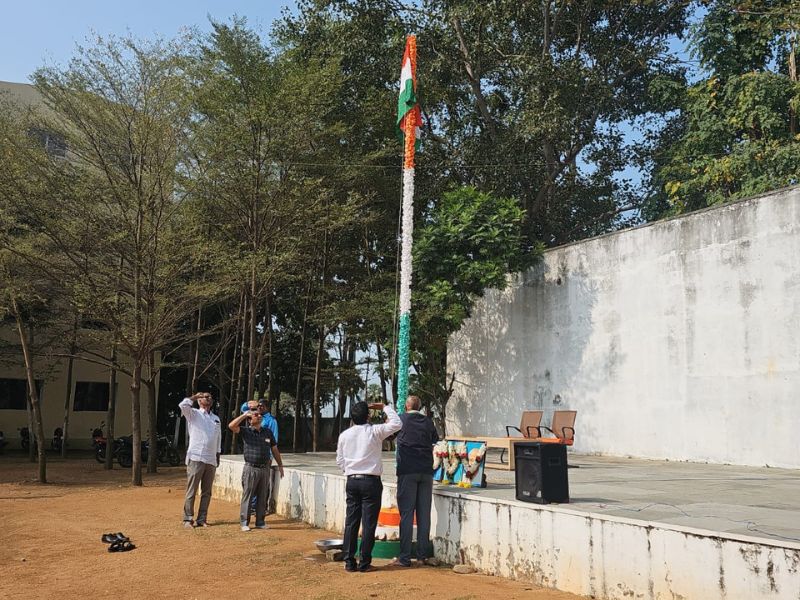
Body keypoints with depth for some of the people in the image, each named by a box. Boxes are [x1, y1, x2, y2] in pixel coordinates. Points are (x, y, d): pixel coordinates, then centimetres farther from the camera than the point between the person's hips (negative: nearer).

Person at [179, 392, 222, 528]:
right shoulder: (194, 414, 3)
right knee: (191, 490, -4)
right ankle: (188, 519, 2)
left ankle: (202, 519, 14)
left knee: (207, 492, 8)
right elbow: (183, 405, -17)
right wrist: (195, 396, -5)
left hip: (211, 460, 5)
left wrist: (218, 454, 20)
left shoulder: (216, 418, 19)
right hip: (196, 458, -5)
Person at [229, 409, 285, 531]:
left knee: (262, 497, 10)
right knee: (247, 496, 0)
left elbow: (275, 449, 16)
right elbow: (231, 426, -19)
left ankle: (260, 522, 18)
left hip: (265, 469, 4)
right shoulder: (246, 431, -2)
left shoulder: (267, 432, 9)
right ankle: (244, 523, 7)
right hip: (251, 468, -4)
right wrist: (244, 415, -16)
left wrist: (280, 465, 15)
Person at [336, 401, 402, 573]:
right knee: (368, 523, 1)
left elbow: (340, 460, 10)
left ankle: (349, 561, 10)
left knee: (351, 521, 8)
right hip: (371, 481, -4)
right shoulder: (374, 432, -9)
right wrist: (386, 407, 2)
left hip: (352, 480, 4)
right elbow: (396, 424, -8)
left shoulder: (344, 435, 5)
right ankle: (364, 563, 3)